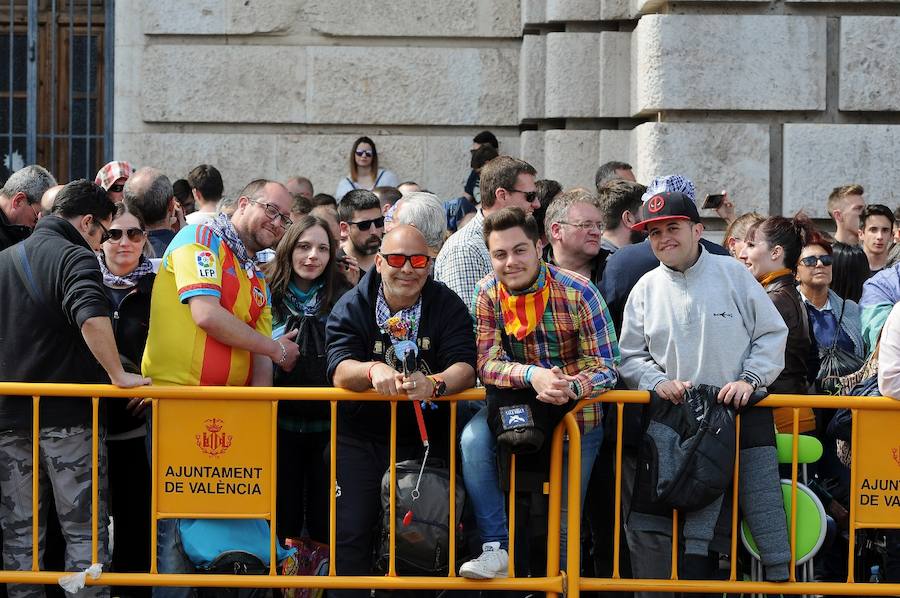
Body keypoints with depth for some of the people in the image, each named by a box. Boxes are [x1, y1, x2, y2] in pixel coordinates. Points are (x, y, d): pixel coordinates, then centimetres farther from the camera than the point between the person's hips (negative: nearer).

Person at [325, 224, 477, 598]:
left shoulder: (447, 305, -3)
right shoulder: (351, 306, -4)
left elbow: (465, 368, -15)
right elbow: (339, 371, -17)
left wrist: (434, 384, -37)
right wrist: (373, 371, -40)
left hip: (427, 438, 1)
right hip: (361, 437, -1)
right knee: (351, 531, -7)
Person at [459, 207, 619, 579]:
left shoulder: (577, 293, -17)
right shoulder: (488, 293, -7)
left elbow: (604, 368, -17)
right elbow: (488, 363, -13)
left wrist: (570, 387, -40)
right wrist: (532, 375, -35)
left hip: (576, 410, -2)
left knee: (567, 516, 3)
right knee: (472, 440, -28)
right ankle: (496, 550, -24)